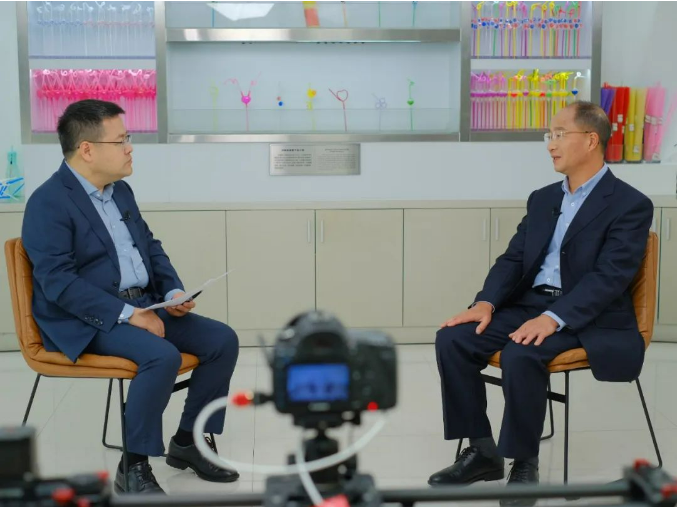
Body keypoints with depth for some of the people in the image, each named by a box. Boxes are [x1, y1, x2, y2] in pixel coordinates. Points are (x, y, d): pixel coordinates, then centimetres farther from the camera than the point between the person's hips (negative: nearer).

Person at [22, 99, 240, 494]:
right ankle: (134, 467, -15)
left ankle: (188, 441, 9)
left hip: (144, 305, 8)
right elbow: (59, 282, -21)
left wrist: (173, 292, -1)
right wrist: (127, 314, -25)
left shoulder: (121, 190, 13)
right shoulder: (48, 203, -13)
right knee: (163, 356, -32)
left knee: (223, 339, -5)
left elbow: (151, 247, 19)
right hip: (87, 321, -8)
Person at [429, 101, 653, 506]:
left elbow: (610, 276, -17)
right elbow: (513, 258, 11)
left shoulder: (631, 204, -7)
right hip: (530, 303, 7)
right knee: (453, 339, -14)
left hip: (589, 317, -7)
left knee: (521, 354, -35)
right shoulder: (543, 198, 15)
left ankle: (525, 463, -15)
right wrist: (486, 303, -9)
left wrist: (554, 318, -29)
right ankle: (483, 451, -4)